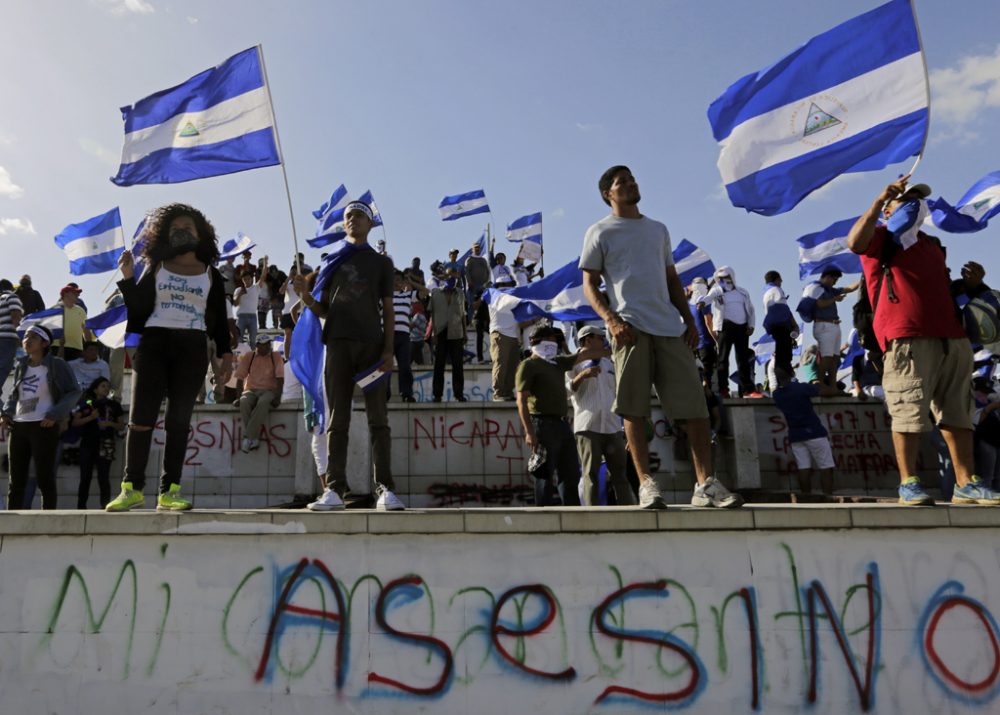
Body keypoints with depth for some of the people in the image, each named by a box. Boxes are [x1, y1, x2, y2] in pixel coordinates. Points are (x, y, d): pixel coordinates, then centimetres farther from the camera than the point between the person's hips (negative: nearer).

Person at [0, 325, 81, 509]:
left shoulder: (56, 364, -2)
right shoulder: (21, 366, 14)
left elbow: (74, 392, -6)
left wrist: (54, 416, -15)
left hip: (44, 427, -6)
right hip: (18, 426, 6)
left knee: (44, 478, -4)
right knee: (16, 479, 7)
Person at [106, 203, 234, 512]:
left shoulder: (211, 274, 12)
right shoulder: (156, 267, 13)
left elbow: (219, 319, 9)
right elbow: (139, 307, 6)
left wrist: (226, 354, -1)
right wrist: (128, 277, -6)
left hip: (192, 348, 0)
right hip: (153, 343, 1)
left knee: (178, 420, -1)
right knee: (141, 417, -4)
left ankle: (169, 491, 1)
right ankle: (132, 487, 4)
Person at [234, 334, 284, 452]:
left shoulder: (276, 357, 2)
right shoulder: (248, 357, 5)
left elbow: (280, 379, -3)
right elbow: (240, 379, 4)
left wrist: (277, 397, -14)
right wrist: (239, 397, -7)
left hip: (269, 391, -1)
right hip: (251, 390, 2)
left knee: (263, 402, -37)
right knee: (244, 402, -34)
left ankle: (248, 437, -35)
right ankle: (253, 439, -33)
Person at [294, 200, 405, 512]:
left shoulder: (381, 262, 16)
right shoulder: (333, 261, 19)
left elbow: (388, 310, 9)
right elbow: (324, 310, 15)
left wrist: (389, 350, -4)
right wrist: (306, 296, -6)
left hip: (372, 344, -1)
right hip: (339, 342, 1)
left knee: (378, 419, -4)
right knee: (338, 419, -1)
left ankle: (385, 489, -5)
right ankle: (334, 489, -1)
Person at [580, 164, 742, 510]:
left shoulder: (658, 230, 24)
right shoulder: (600, 232, 9)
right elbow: (590, 285, 3)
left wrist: (689, 319, 11)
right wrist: (611, 319, -13)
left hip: (671, 327, 5)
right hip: (631, 328, -4)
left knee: (695, 404, -3)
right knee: (633, 409, -5)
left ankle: (705, 483, 0)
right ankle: (646, 483, 0)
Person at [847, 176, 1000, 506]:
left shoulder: (931, 244, 31)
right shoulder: (881, 237, 9)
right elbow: (854, 242, -16)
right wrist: (880, 199, -14)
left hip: (952, 337, 7)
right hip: (907, 339, -7)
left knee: (958, 413, 3)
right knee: (909, 412, -11)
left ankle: (966, 484, 6)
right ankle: (908, 483, -6)